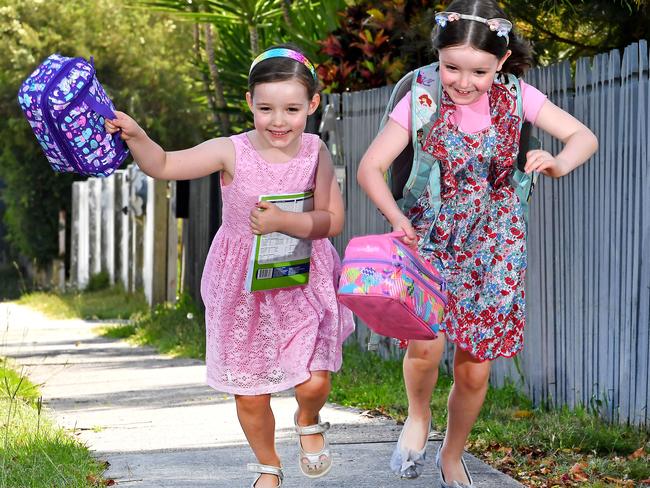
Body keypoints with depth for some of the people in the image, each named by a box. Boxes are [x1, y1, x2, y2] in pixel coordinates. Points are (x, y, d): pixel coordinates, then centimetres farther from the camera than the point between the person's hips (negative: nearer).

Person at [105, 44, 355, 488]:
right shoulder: (232, 152, -13)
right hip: (242, 287, 0)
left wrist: (283, 222, -28)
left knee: (313, 383, -8)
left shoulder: (315, 152, -9)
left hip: (302, 281, 0)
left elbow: (332, 220, -12)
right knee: (250, 396, 8)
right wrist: (135, 136, -33)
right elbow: (164, 165, -14)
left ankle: (309, 421, 31)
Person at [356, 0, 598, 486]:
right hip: (430, 241, -2)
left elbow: (584, 137, -2)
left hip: (493, 250, 2)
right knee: (426, 345, -24)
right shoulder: (421, 101, -12)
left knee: (474, 372, 5)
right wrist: (397, 219, -31)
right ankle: (418, 415, 10)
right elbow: (371, 166, -13)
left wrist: (558, 165, -26)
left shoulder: (515, 98, -6)